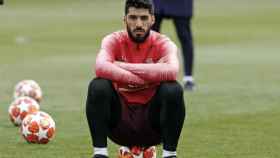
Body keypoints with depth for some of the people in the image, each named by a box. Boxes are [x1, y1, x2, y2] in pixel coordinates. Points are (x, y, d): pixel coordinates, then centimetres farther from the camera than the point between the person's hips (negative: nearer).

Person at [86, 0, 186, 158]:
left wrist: (125, 66, -26)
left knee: (174, 89, -27)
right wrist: (147, 78, -29)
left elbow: (172, 72, -29)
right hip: (120, 121, 0)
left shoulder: (163, 43, -5)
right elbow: (101, 68, -27)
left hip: (152, 121, 0)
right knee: (98, 86, -25)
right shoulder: (114, 40, -4)